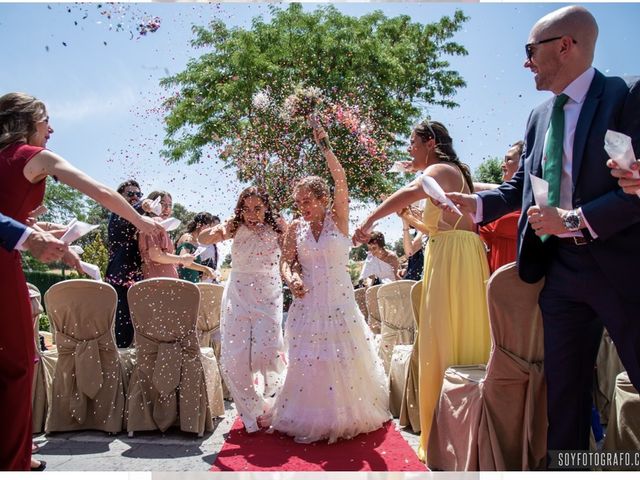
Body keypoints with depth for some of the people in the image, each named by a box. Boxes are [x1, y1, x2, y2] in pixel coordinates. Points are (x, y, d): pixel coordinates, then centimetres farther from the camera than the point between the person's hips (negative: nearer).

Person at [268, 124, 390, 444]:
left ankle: (349, 415, 26)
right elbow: (285, 262, 4)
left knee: (346, 359, 7)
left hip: (339, 299, -1)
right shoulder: (295, 228, 4)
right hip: (308, 301, 2)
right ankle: (312, 419, 20)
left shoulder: (338, 218, -2)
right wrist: (291, 278, -18)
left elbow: (341, 181, -14)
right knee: (307, 360, 4)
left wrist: (325, 146, -17)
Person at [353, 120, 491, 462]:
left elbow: (412, 192, -30)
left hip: (453, 258, -10)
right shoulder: (452, 174, 24)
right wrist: (409, 218, 14)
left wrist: (370, 219, -32)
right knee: (459, 335, 12)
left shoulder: (440, 169, -6)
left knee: (445, 337, -6)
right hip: (449, 257, 10)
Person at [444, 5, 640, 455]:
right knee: (564, 386, 14)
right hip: (560, 269, 6)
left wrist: (575, 220, -20)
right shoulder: (540, 116, 13)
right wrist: (476, 204, 2)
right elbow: (520, 185, 16)